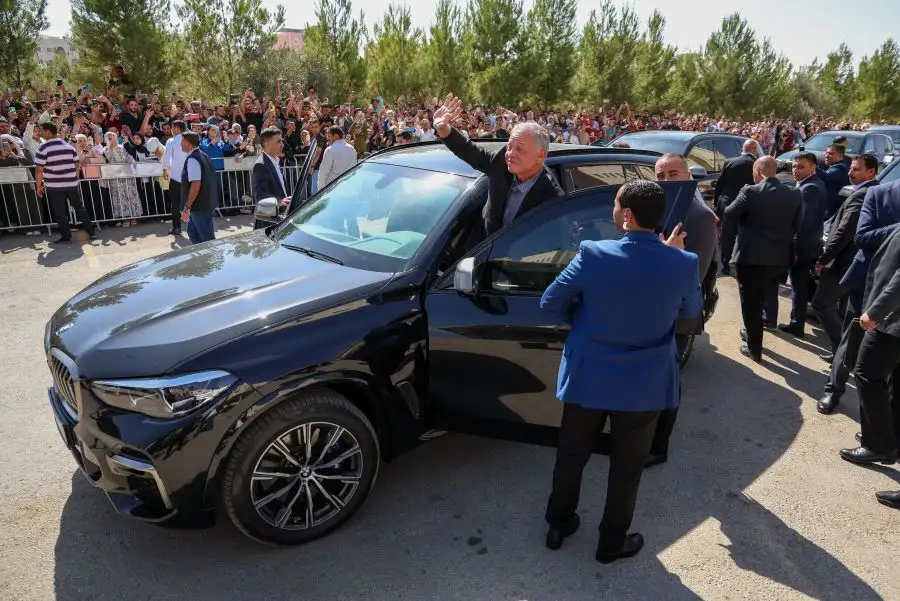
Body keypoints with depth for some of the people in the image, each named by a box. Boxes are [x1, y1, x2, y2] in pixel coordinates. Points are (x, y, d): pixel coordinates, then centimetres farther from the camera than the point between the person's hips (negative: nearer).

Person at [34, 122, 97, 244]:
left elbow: (39, 170, -11)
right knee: (79, 208, 13)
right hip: (72, 184, 4)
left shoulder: (43, 148, -10)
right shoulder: (69, 146, 4)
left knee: (60, 213, 5)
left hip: (54, 186, -4)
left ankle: (66, 236, 9)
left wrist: (38, 185, -1)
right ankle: (91, 232, 13)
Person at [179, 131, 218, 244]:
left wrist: (187, 207, -23)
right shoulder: (202, 155, 11)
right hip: (206, 202, 10)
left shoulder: (192, 159, -18)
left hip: (200, 205, -10)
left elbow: (196, 184, -26)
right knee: (192, 232, 21)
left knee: (207, 237, -1)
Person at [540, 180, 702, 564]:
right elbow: (691, 313, 7)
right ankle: (612, 542, 35)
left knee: (571, 455, 20)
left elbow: (551, 304, -7)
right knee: (626, 466, 18)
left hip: (588, 377, 0)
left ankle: (558, 525, 38)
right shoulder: (684, 264, -14)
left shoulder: (593, 254, -17)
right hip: (645, 384, 0)